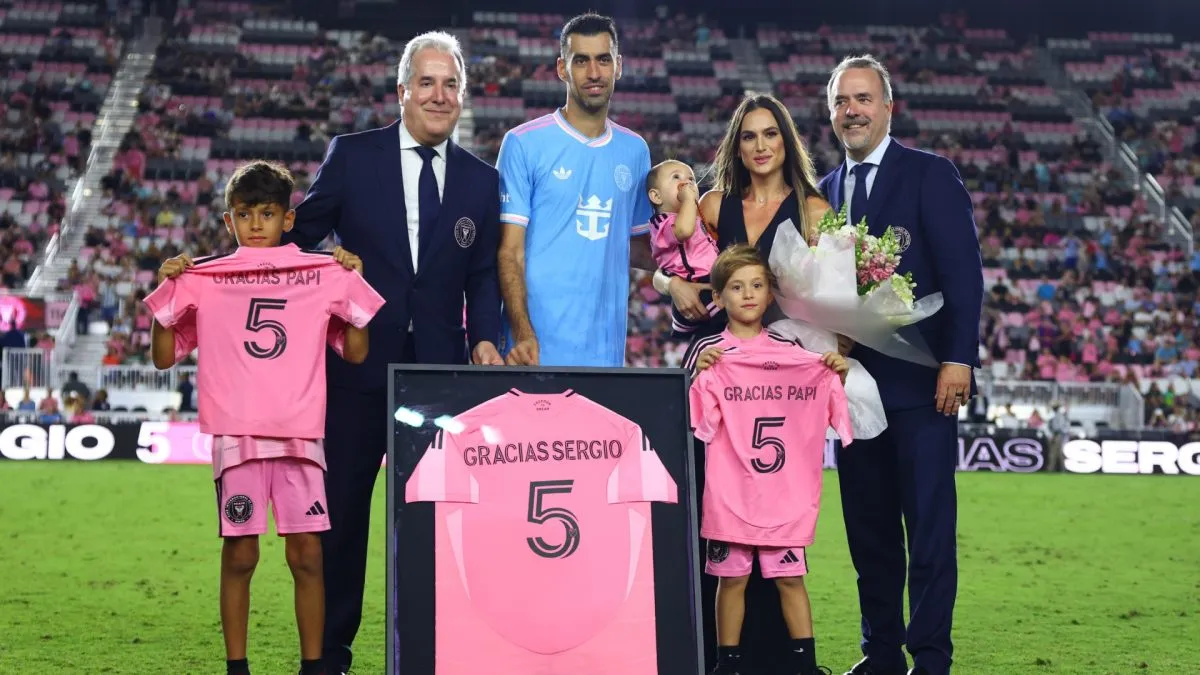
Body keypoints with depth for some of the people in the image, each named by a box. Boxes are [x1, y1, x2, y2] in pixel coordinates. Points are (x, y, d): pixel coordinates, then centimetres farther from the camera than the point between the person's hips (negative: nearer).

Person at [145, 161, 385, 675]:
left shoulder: (322, 275, 9)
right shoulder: (202, 279, 7)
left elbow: (356, 352, 10)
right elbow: (164, 357, 8)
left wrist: (353, 282, 1)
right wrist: (167, 287, -3)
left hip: (301, 434, 1)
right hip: (236, 435, -1)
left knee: (307, 553, 0)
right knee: (239, 554, 1)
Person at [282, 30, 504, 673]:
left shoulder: (481, 180, 8)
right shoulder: (352, 155, 1)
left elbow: (482, 274, 8)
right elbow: (302, 234, 6)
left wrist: (485, 337, -7)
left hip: (439, 367, 2)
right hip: (360, 360, -1)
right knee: (343, 506, 4)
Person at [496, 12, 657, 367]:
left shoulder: (635, 150, 11)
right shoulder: (524, 144, -3)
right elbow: (510, 251, -6)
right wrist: (522, 333, -18)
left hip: (607, 349, 4)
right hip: (540, 347, -4)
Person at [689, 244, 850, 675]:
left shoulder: (793, 353, 8)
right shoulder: (711, 354, -1)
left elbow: (829, 414, 14)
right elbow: (699, 424, -8)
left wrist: (839, 375, -2)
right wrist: (699, 375, -21)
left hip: (786, 494, 2)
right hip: (730, 493, -2)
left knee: (790, 577, 4)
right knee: (732, 578, 3)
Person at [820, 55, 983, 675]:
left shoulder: (931, 175, -1)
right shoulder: (826, 191, 15)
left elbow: (963, 271, -8)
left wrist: (957, 360, -16)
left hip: (921, 381, -5)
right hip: (854, 381, 5)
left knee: (929, 525, -3)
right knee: (868, 526, 9)